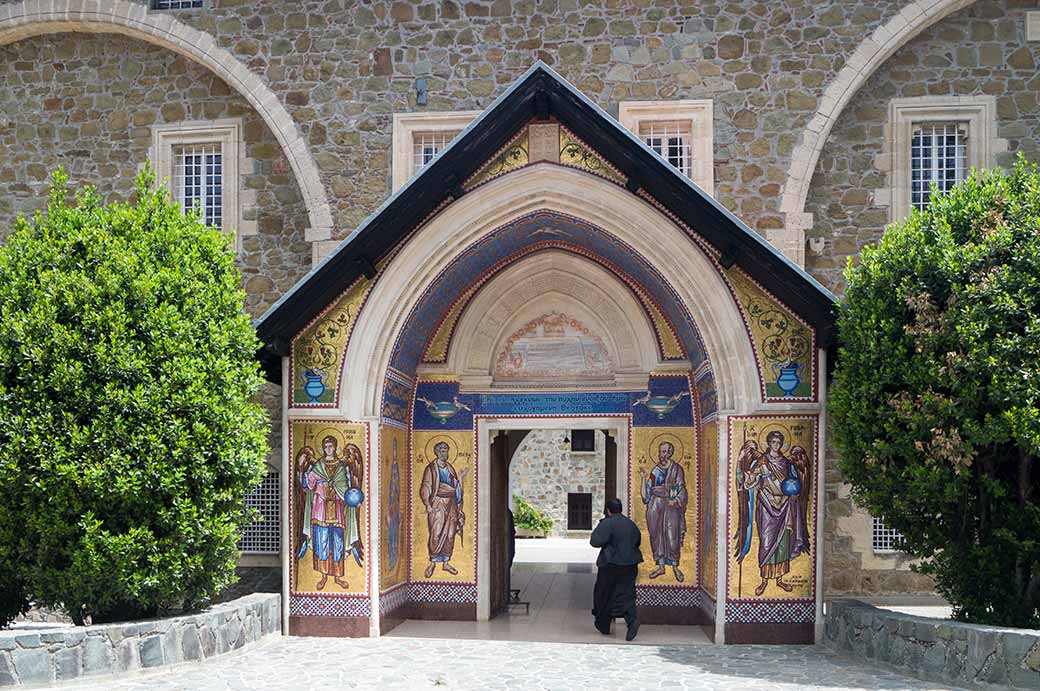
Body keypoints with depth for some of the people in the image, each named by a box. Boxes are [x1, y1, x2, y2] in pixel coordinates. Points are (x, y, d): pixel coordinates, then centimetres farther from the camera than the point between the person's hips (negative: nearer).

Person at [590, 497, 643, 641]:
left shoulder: (607, 523, -14)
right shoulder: (631, 524, 7)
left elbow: (596, 541, -20)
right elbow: (637, 541, 19)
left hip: (610, 564, -5)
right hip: (629, 565, 5)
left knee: (604, 596, 12)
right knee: (626, 594, 4)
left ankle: (603, 626, 23)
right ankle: (632, 620, -21)